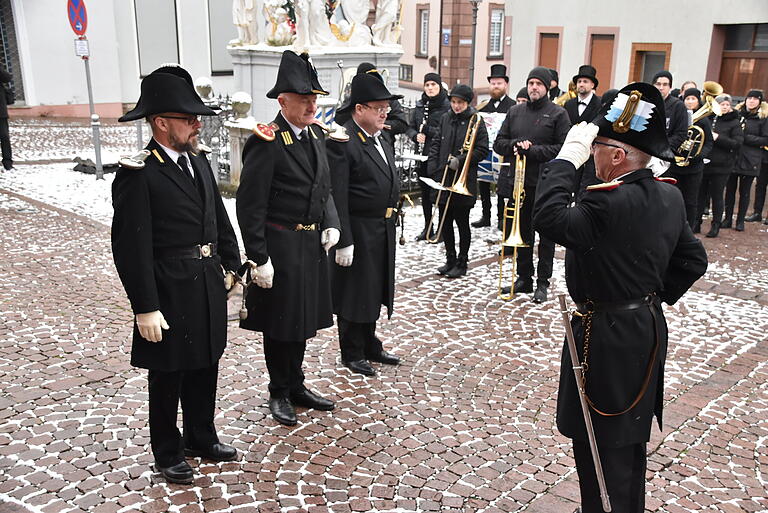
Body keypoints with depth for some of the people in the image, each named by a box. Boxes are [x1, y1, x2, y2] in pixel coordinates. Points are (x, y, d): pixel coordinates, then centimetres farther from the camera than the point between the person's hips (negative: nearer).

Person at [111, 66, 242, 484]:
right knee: (167, 378, 10)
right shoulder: (137, 175, -17)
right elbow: (131, 249, -18)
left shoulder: (198, 159, 6)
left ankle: (202, 438, 39)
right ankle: (168, 454, 29)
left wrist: (233, 265, 9)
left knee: (205, 369, 20)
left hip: (209, 285, 7)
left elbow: (220, 219, 14)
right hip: (170, 290, -7)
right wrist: (146, 308, -18)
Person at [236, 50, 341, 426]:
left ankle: (296, 387, 34)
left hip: (312, 244, 8)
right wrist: (259, 258, -19)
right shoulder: (266, 142, -17)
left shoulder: (315, 134, 8)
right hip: (280, 246, -7)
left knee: (303, 318, 18)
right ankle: (279, 393, 26)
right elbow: (250, 205, -18)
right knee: (280, 322, 7)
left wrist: (331, 225, 3)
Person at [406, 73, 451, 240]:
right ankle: (427, 228, 24)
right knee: (425, 193, 13)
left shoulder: (447, 106, -7)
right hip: (423, 157, 6)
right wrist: (416, 136, -6)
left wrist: (428, 130, -19)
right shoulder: (420, 106, 12)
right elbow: (410, 127, 15)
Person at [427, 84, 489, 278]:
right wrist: (434, 172, 0)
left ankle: (461, 264, 16)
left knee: (462, 222, 5)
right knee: (445, 221, 9)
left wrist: (461, 160, -19)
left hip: (464, 180, -5)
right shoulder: (446, 119, 9)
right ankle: (450, 260, 23)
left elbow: (482, 150, -8)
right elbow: (435, 144, 10)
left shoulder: (475, 121, -5)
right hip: (443, 179, 5)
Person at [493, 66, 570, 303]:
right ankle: (524, 278, 23)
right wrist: (515, 145, -10)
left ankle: (542, 282, 13)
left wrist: (532, 150, -16)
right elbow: (499, 143, 10)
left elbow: (563, 148, -10)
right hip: (517, 182, 4)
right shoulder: (515, 112, 11)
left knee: (546, 235, 4)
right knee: (522, 232, 12)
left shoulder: (558, 114, -2)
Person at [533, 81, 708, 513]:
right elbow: (693, 259, 11)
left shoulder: (611, 202, -26)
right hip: (649, 329, 10)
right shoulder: (670, 196, 3)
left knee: (600, 445, 5)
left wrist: (567, 157, -25)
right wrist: (659, 296, 15)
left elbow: (550, 219, -34)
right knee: (630, 437, 24)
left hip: (607, 339, -10)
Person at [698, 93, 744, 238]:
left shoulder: (735, 123, -1)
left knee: (717, 196, 4)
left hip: (721, 167, -3)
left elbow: (737, 144, -10)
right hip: (703, 164, 3)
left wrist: (718, 138, -19)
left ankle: (716, 225, 14)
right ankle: (696, 222, 20)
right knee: (701, 194, 9)